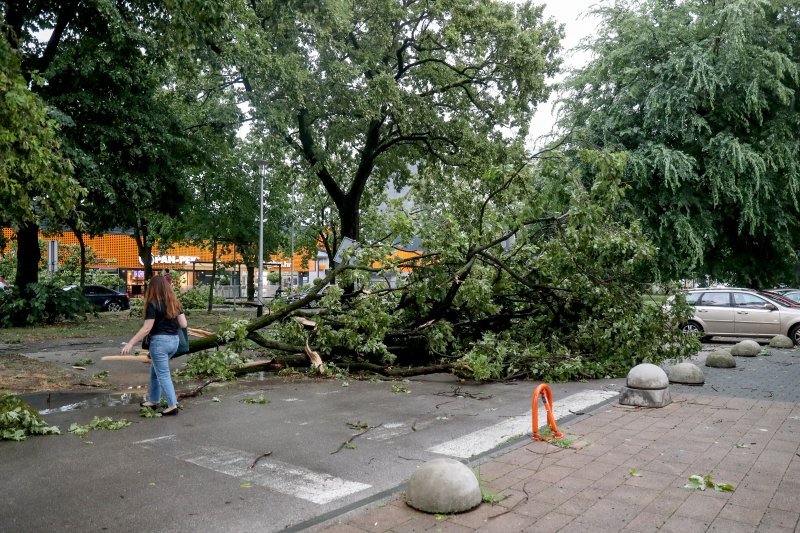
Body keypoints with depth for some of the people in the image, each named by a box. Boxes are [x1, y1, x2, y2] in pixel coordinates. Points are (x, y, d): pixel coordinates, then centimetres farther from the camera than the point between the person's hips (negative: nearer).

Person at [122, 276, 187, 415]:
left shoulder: (153, 304, -10)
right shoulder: (175, 303, 7)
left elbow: (147, 328, -13)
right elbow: (184, 324, 4)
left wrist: (130, 343, -9)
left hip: (160, 341, -7)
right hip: (174, 340, 7)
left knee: (163, 374, 1)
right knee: (155, 370, 22)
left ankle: (172, 405, 0)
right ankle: (153, 400, 31)